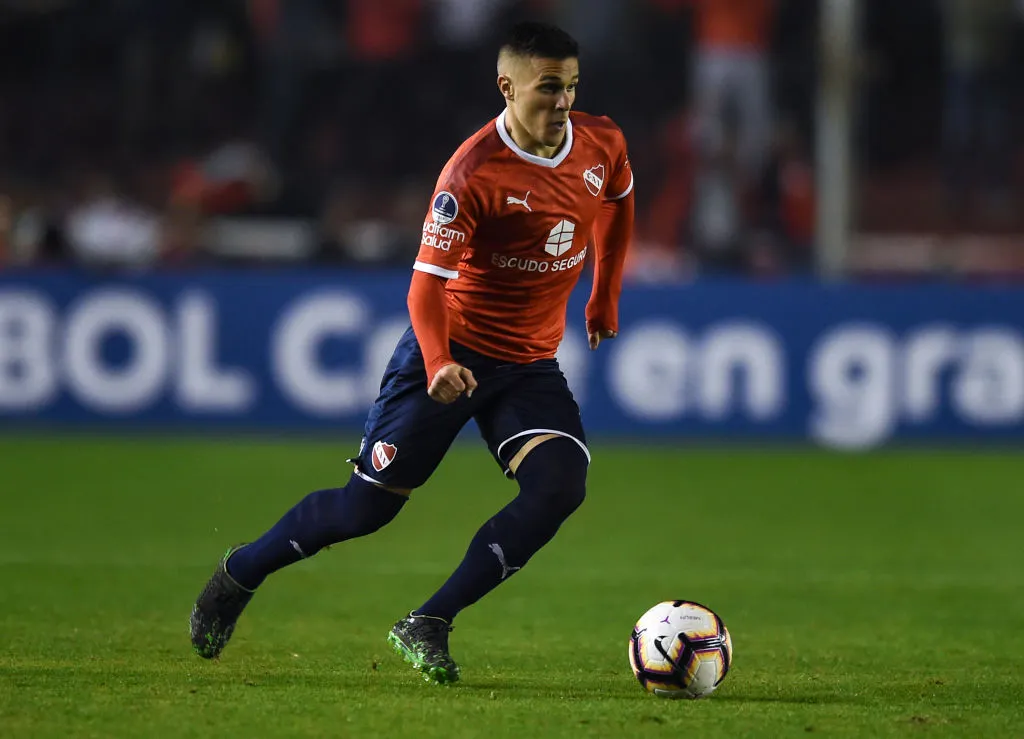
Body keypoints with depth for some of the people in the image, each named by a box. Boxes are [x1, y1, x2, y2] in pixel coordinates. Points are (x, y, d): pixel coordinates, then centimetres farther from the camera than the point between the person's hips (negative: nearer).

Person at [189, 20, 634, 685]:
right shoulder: (473, 173, -22)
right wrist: (438, 362, -41)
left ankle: (429, 626, -14)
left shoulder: (603, 146, -4)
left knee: (560, 485, -22)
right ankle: (241, 573, 26)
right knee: (367, 506, -1)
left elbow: (618, 204, 21)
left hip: (531, 365, 5)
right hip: (452, 353, -5)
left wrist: (605, 299, 23)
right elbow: (427, 282, -24)